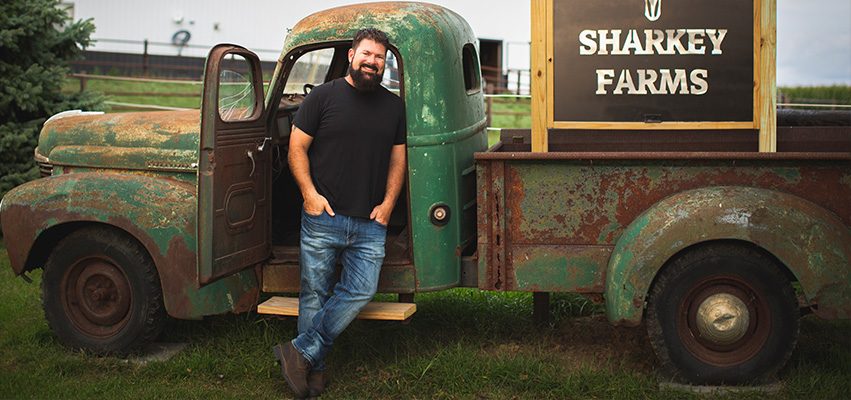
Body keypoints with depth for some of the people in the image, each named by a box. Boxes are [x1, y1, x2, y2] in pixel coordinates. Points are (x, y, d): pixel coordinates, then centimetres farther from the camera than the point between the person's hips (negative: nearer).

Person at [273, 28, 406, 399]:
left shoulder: (394, 106, 12)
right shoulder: (323, 96, 2)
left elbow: (398, 159, 15)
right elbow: (296, 148, 2)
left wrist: (388, 203, 3)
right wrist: (310, 193, -9)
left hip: (370, 223, 3)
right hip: (323, 217, -3)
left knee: (361, 291, -7)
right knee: (315, 293, 3)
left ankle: (301, 351, 4)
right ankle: (314, 368, 16)